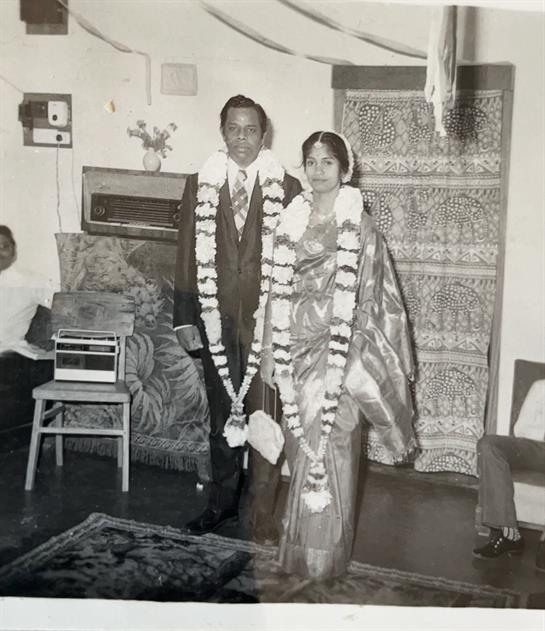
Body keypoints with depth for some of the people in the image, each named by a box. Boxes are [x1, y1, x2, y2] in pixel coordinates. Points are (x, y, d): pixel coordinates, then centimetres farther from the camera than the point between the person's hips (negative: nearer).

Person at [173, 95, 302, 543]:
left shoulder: (287, 189, -1)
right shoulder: (200, 186, 5)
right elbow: (188, 255, 4)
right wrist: (186, 317, 0)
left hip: (267, 320, -2)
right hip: (217, 318, 2)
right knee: (222, 415, 14)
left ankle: (263, 513, 16)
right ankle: (222, 502, 30)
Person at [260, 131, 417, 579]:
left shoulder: (359, 225, -3)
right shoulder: (291, 221, 8)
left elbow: (371, 296, -3)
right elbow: (280, 289, 10)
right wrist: (279, 353, 6)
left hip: (340, 346, -4)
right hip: (298, 346, 4)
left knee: (328, 445, -2)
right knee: (300, 441, 10)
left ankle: (324, 556, 13)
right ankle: (300, 548, 25)